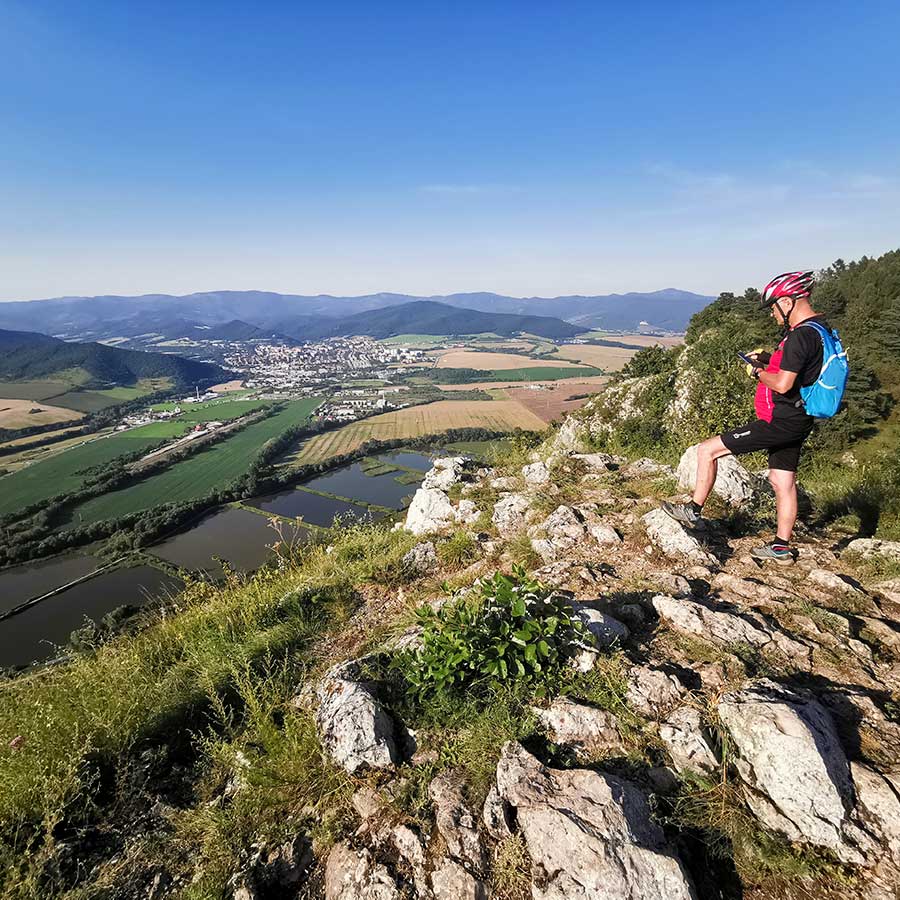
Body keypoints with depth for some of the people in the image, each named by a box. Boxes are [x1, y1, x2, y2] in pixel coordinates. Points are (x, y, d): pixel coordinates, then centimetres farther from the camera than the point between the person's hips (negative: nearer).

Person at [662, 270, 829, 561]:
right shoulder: (817, 329, 12)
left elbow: (782, 384, -27)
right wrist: (769, 359, 11)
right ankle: (781, 547, 27)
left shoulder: (801, 335, -21)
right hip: (795, 421, 10)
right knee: (783, 481, 16)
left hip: (779, 423, -10)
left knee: (707, 450, -6)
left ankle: (693, 511, 5)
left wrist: (758, 372, -8)